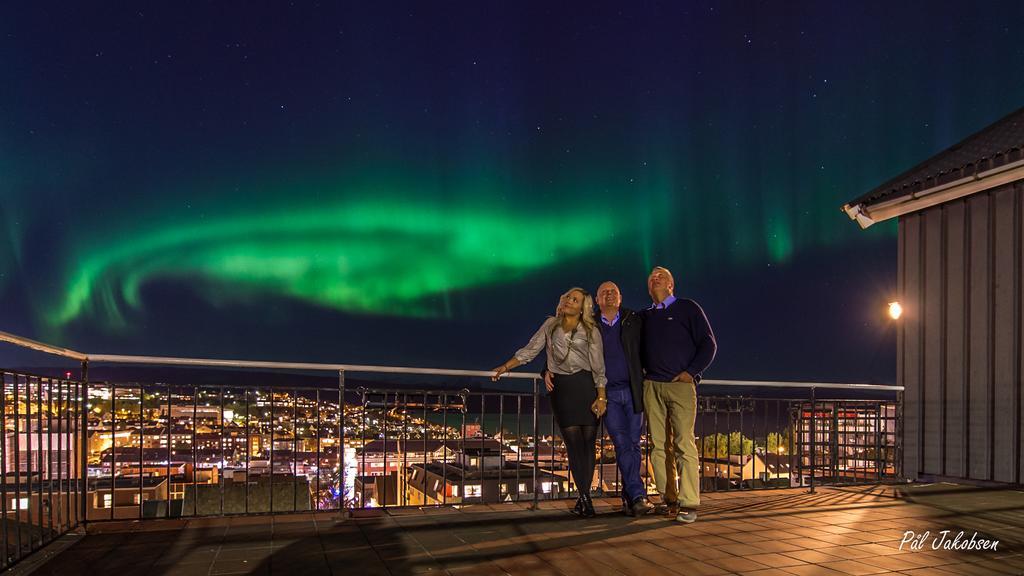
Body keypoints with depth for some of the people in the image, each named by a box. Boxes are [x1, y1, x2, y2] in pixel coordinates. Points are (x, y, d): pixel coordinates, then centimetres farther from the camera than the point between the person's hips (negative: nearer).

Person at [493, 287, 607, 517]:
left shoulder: (591, 331, 6)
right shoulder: (551, 325, 12)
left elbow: (599, 367, 3)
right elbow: (529, 350, 10)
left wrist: (601, 397, -4)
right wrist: (505, 367, 2)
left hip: (585, 386, -1)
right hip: (561, 388, 1)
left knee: (588, 441, -3)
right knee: (573, 441, -6)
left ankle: (583, 497, 5)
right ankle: (585, 498, -3)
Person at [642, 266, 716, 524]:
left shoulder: (687, 308, 6)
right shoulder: (645, 316, 19)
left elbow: (708, 344, 1)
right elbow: (639, 351, 29)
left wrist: (691, 372, -7)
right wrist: (642, 373, 12)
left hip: (681, 385, -4)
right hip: (652, 386, 5)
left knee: (684, 444, -11)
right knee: (659, 446, 2)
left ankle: (688, 504, -8)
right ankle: (668, 500, 9)